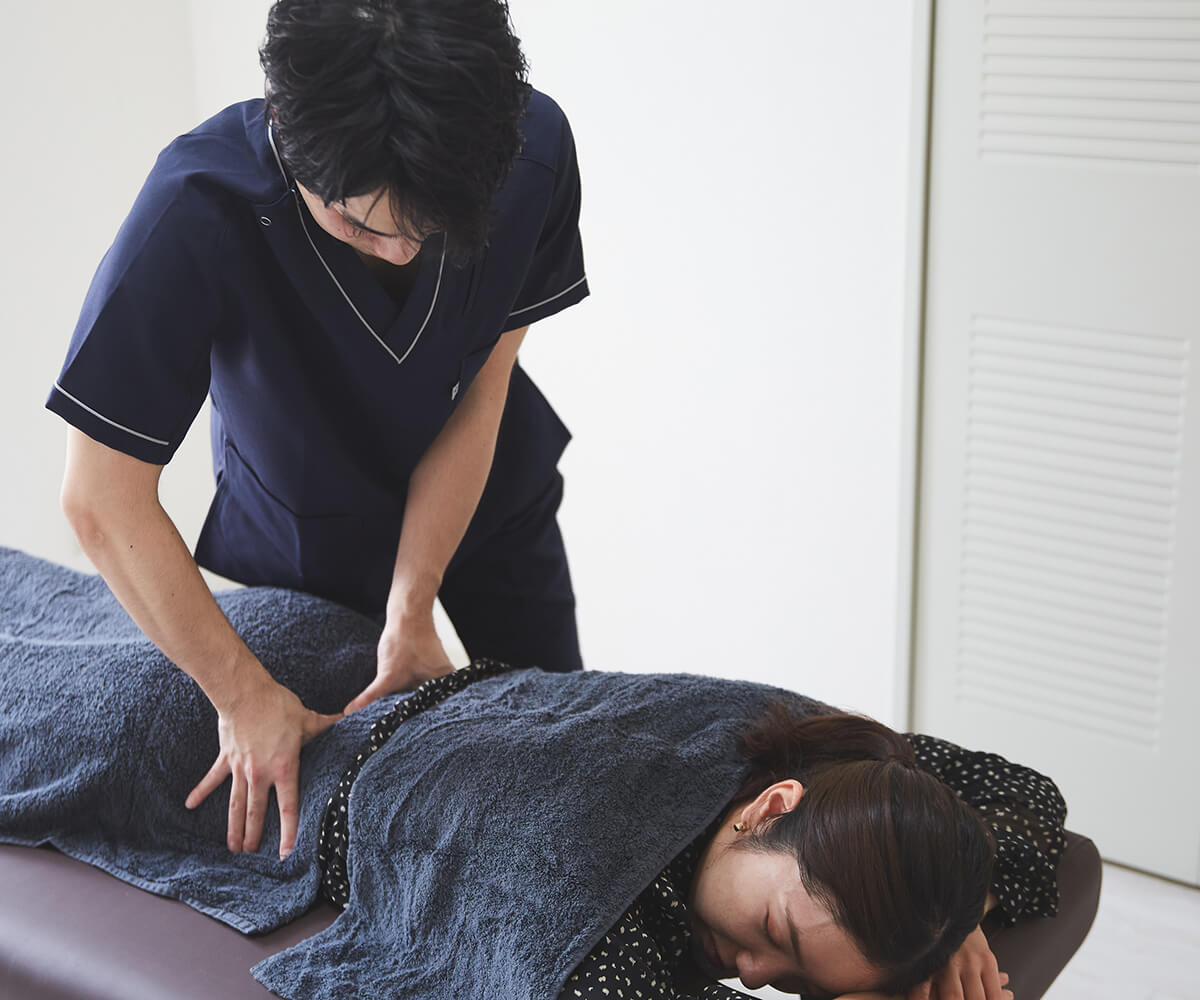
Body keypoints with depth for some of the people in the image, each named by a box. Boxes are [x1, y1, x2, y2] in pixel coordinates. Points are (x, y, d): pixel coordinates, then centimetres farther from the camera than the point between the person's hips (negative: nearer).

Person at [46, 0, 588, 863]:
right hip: (304, 525, -2)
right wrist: (246, 694, -29)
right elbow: (103, 499, -32)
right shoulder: (197, 211, -39)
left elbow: (478, 398, -20)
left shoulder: (535, 147, -31)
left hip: (491, 499, 3)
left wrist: (411, 610, -21)